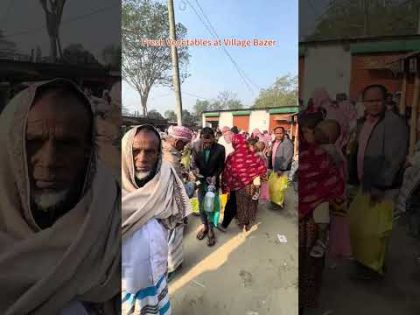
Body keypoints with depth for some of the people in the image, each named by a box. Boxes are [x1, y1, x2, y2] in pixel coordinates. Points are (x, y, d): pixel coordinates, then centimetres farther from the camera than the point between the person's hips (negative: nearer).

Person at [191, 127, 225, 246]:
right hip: (200, 180, 2)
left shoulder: (220, 149, -15)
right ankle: (204, 225, 36)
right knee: (202, 205, 14)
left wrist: (214, 177, -17)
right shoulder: (196, 146, -12)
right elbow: (193, 162, -2)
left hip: (213, 181, -2)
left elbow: (221, 166, -5)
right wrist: (196, 169, -23)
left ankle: (211, 229, 24)